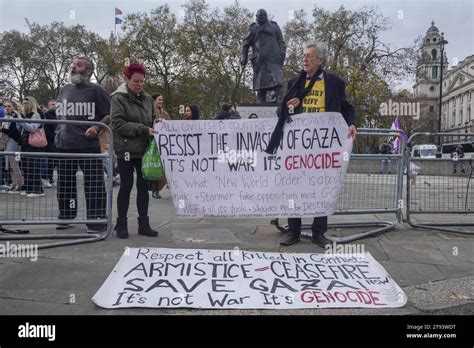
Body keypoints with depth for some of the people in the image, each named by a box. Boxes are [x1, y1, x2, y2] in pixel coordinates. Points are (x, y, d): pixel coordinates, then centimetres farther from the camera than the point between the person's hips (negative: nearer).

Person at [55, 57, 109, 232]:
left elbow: (109, 116, -1)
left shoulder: (96, 90, 0)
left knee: (93, 184, -6)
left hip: (89, 145, -6)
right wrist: (59, 131, 14)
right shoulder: (65, 89, 17)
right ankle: (66, 217, 27)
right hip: (64, 144, 6)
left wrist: (96, 127, -15)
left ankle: (97, 221, 2)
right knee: (65, 183, 13)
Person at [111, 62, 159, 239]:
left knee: (143, 186, 7)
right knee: (126, 186, 1)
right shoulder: (119, 98, -6)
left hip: (144, 149, 5)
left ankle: (144, 224, 16)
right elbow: (118, 124, -15)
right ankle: (121, 224, 15)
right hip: (126, 149, -5)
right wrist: (144, 130, -19)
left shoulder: (147, 98, 10)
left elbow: (153, 119, 19)